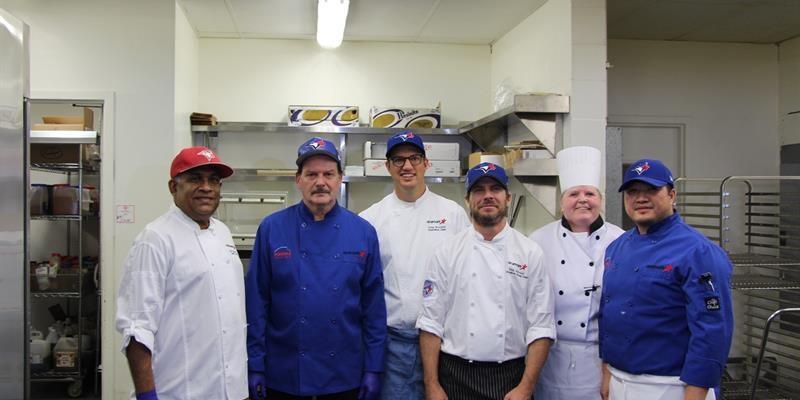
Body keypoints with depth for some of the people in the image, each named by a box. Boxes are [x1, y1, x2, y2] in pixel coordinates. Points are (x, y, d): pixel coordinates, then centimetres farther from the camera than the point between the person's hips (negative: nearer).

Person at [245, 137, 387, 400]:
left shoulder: (363, 232, -3)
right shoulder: (271, 229, -5)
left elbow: (374, 307, 0)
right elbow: (257, 303, -3)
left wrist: (373, 369, -1)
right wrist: (255, 367, -4)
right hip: (283, 374, -1)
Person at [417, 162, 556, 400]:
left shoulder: (530, 253, -2)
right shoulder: (447, 253, -1)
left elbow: (541, 326, -3)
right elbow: (431, 322, -2)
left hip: (511, 377, 0)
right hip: (456, 375, 0)